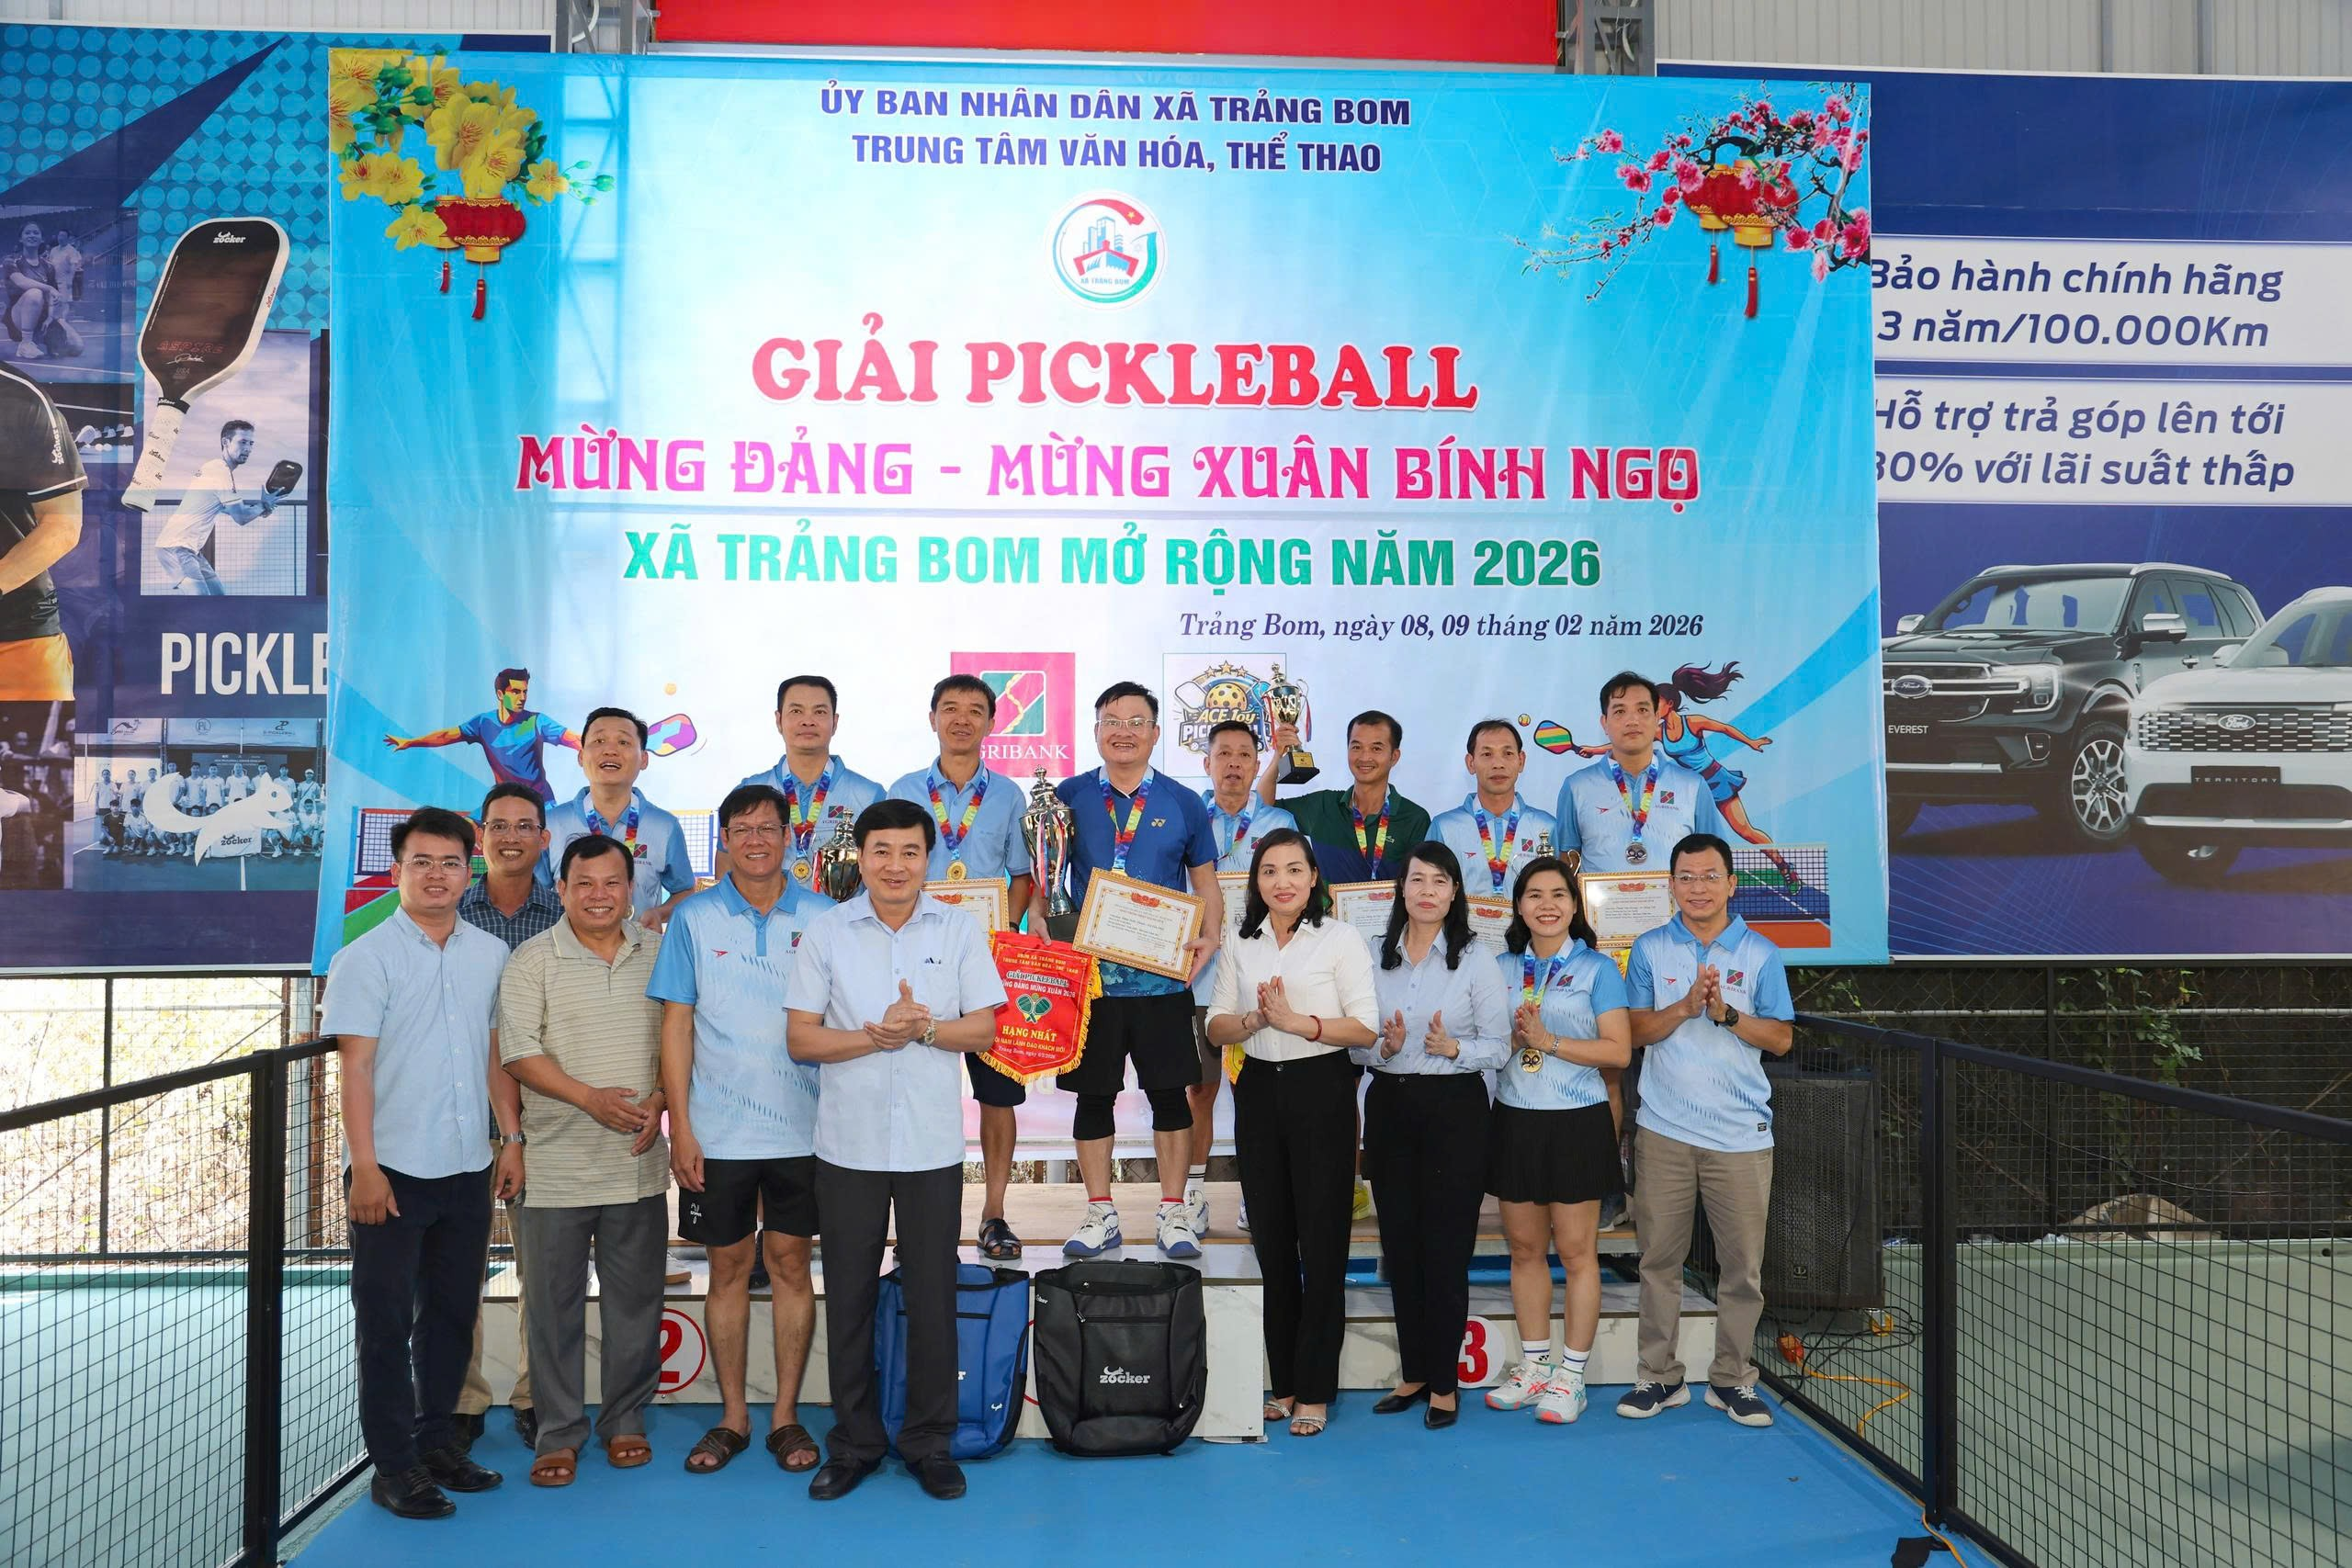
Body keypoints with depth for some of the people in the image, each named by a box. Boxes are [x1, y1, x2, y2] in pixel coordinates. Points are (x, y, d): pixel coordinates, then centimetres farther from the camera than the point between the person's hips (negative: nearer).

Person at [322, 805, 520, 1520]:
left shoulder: (490, 954, 8)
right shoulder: (366, 957, -6)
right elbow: (355, 1066, -10)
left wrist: (511, 1137, 8)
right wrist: (365, 1165, -15)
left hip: (469, 1167, 5)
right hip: (393, 1169, -5)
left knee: (453, 1312, 14)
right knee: (387, 1321, 4)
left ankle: (438, 1441, 27)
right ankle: (393, 1464, 13)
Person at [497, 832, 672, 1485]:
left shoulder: (659, 954, 7)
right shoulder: (533, 959, -2)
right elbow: (518, 1052, -8)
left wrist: (658, 1100, -6)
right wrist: (589, 1098, -19)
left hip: (638, 1162, 3)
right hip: (555, 1167, -2)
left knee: (635, 1299, 10)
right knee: (553, 1303, 5)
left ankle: (625, 1420, 24)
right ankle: (559, 1432, 17)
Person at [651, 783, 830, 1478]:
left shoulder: (820, 918, 2)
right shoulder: (694, 919, 2)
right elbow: (676, 1025, 1)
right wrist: (680, 1127, -4)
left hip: (800, 1127, 0)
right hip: (717, 1132, 0)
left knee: (791, 1262, 7)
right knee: (728, 1268, 8)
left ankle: (786, 1414, 18)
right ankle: (732, 1415, 21)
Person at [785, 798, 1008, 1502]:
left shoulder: (960, 930, 2)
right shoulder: (827, 931, 1)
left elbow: (986, 1029, 1)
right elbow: (801, 1037, -2)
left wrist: (924, 1027, -16)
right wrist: (875, 1036, -17)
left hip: (932, 1145, 0)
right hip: (848, 1145, 0)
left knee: (933, 1298, 6)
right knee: (848, 1299, 8)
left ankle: (929, 1442, 21)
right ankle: (854, 1443, 23)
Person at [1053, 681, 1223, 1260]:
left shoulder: (1183, 804, 6)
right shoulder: (1068, 798, 5)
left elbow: (1205, 884, 11)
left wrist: (1210, 939, -5)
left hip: (1163, 975, 0)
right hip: (1088, 971, 0)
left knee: (1170, 1093, 5)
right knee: (1093, 1093, 7)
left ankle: (1173, 1211, 17)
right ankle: (1100, 1213, 19)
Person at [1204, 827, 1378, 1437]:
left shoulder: (1340, 938, -2)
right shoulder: (1241, 943, 10)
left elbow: (1367, 1027, -8)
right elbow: (1216, 1027, 8)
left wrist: (1297, 1021, -19)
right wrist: (1255, 1019, -12)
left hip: (1321, 1090, -4)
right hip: (1259, 1090, 4)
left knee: (1321, 1242, -1)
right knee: (1271, 1241, 8)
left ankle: (1314, 1391, 9)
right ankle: (1282, 1383, 18)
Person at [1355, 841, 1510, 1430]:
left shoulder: (1476, 962, -1)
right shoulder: (1375, 958, 7)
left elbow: (1500, 1047, -2)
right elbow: (1353, 1042, 9)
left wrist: (1453, 1047, -19)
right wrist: (1383, 1047, -12)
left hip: (1454, 1108, -3)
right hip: (1389, 1105, 3)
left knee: (1446, 1247, 0)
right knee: (1400, 1243, 9)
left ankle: (1445, 1382, 12)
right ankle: (1413, 1372, 23)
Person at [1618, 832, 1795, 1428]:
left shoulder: (1761, 953, 4)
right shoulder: (1649, 949, 6)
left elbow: (1781, 1039, 2)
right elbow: (1637, 1030, 2)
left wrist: (1726, 1012, -13)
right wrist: (1686, 1006, -14)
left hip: (1741, 1133, 0)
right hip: (1664, 1130, 0)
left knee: (1743, 1264, 3)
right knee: (1659, 1257, 5)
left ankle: (1731, 1378, 17)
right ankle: (1660, 1376, 15)